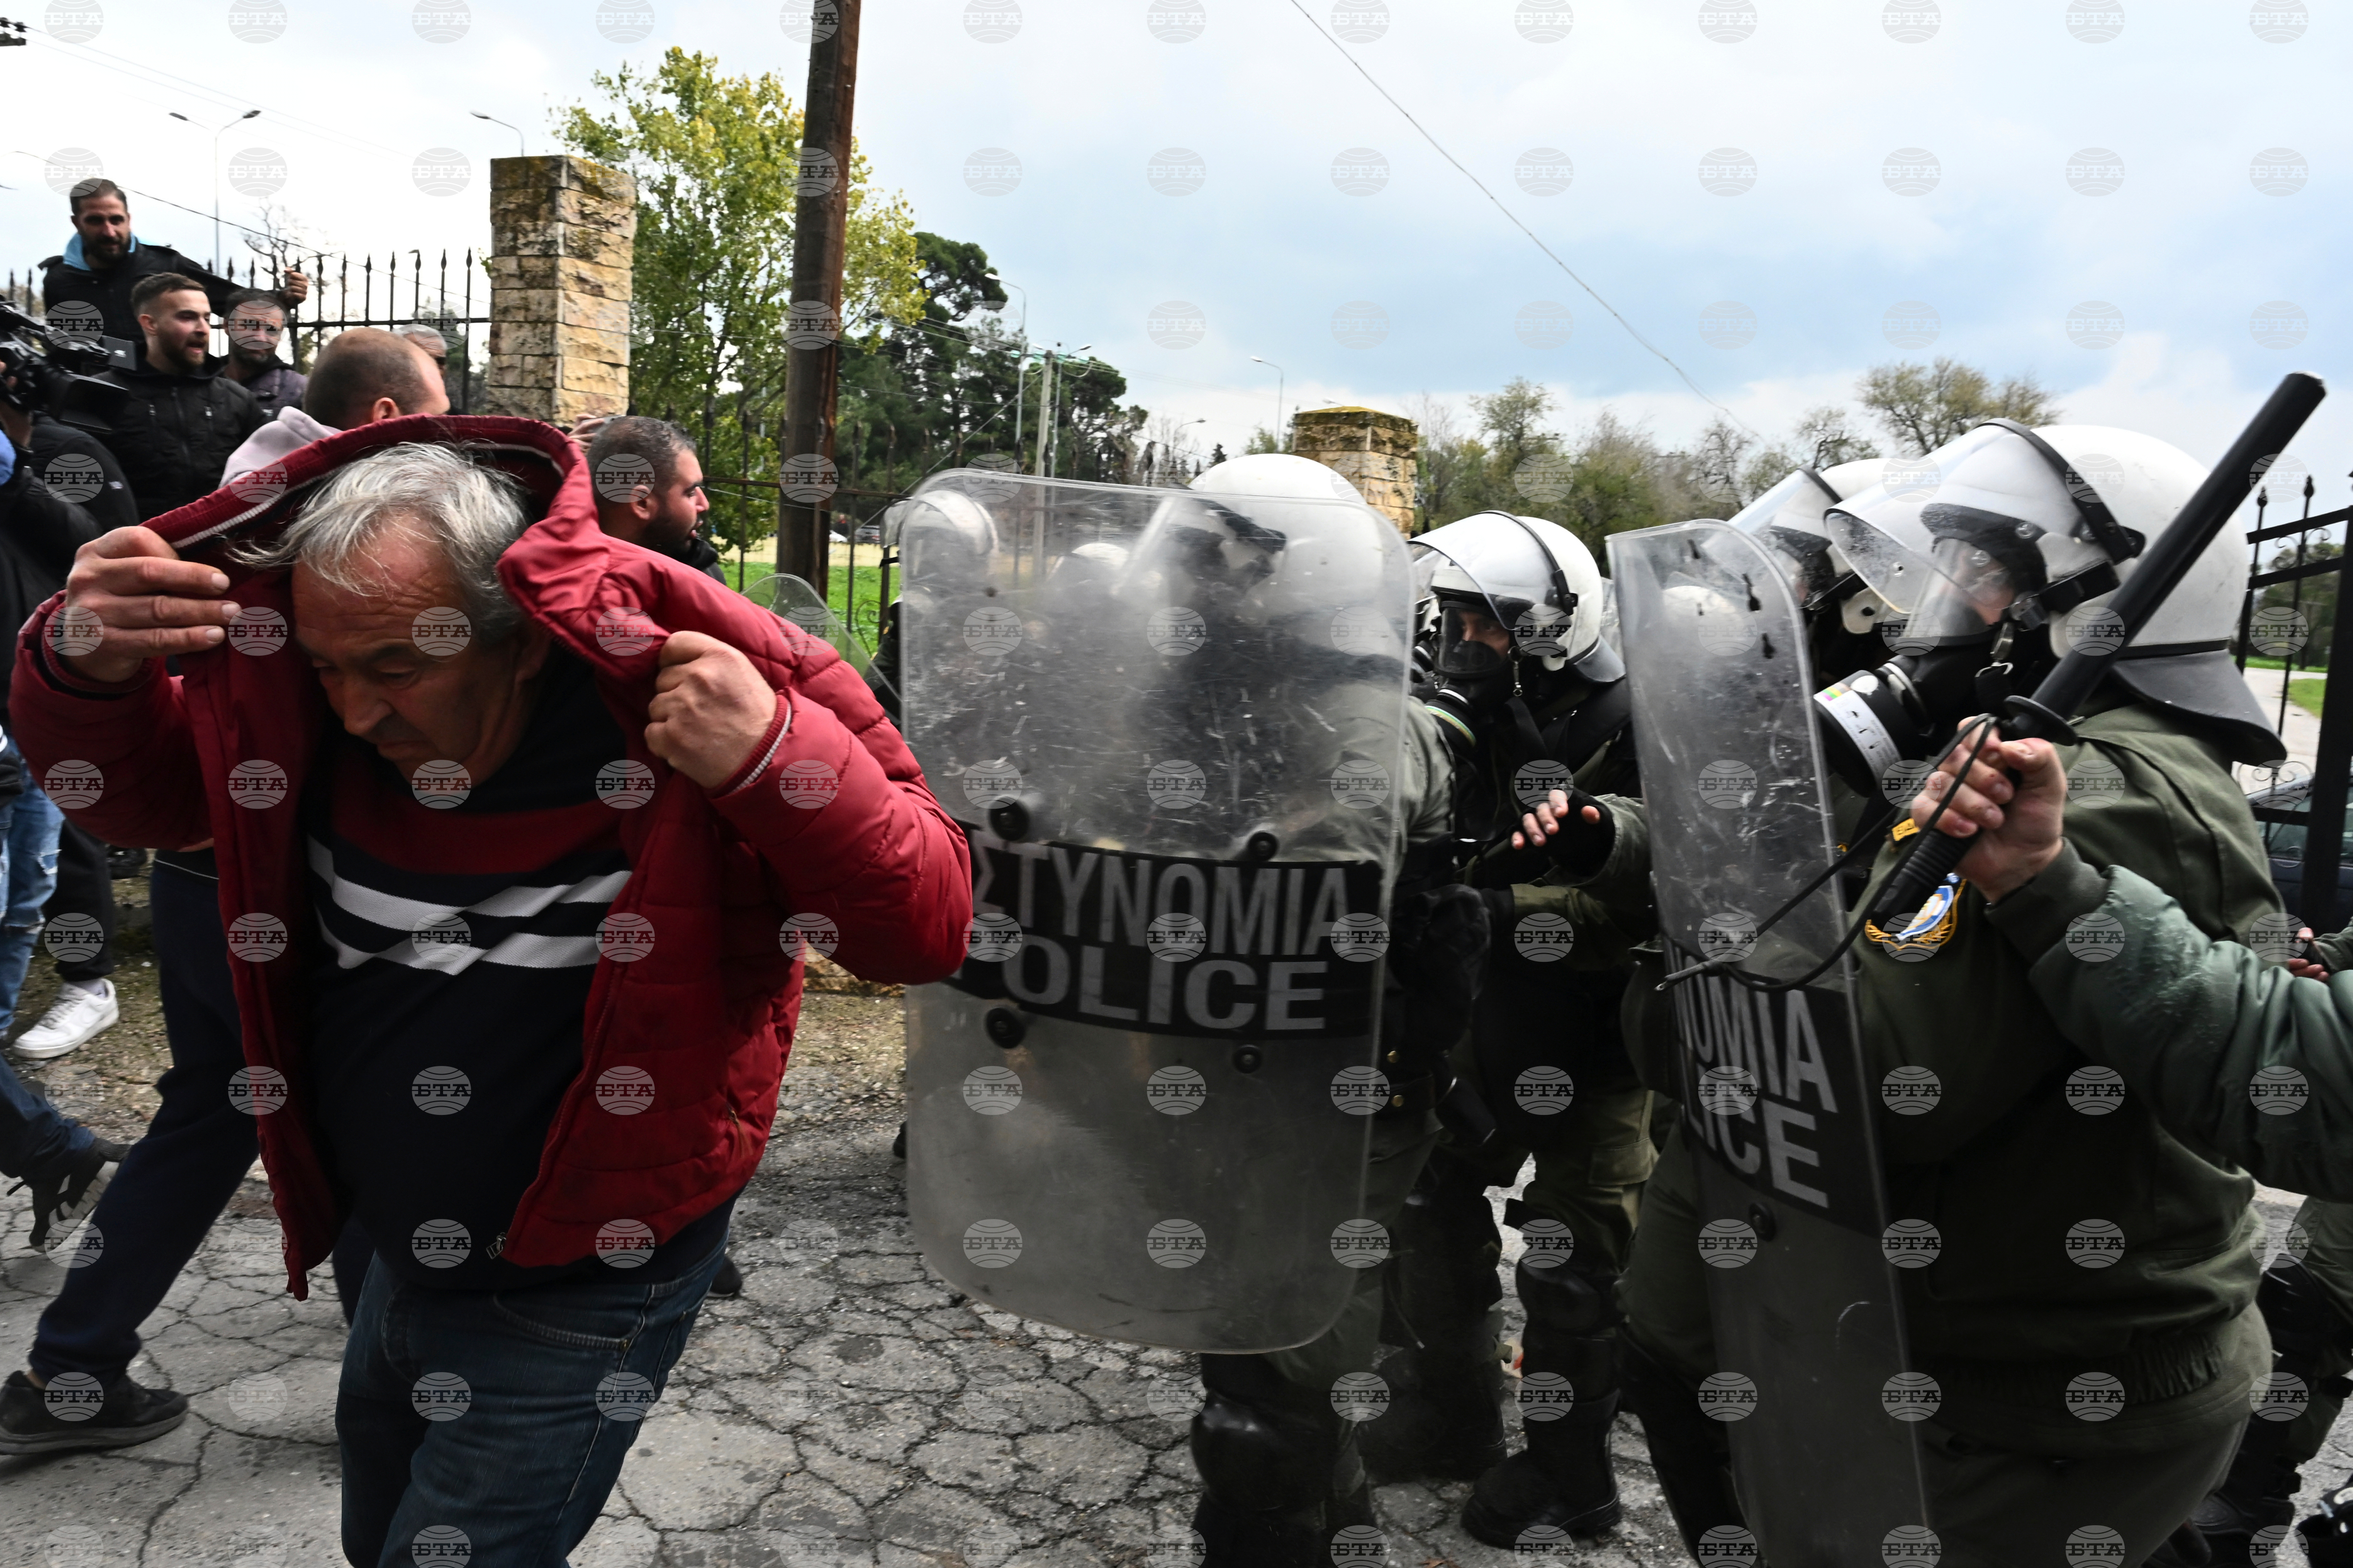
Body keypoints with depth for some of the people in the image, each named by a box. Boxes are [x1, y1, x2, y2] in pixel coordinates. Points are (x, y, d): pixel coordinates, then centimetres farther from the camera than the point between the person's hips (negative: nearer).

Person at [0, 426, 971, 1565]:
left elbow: (927, 929, -25)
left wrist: (778, 756, -42)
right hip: (404, 1255, 7)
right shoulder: (302, 697, -10)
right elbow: (137, 790, 6)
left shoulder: (685, 690, -26)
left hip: (579, 1290, -6)